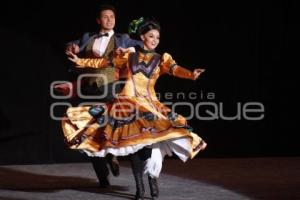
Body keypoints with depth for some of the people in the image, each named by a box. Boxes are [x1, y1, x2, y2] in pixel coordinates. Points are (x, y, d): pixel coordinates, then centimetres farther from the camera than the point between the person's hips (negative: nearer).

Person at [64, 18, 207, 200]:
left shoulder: (162, 58, 7)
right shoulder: (129, 55, 11)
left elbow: (174, 69, -12)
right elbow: (104, 62, 19)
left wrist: (191, 74, -33)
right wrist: (80, 61, 21)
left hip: (148, 104, -1)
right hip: (127, 104, 1)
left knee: (151, 141, -18)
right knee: (132, 143, -4)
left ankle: (153, 179, 1)